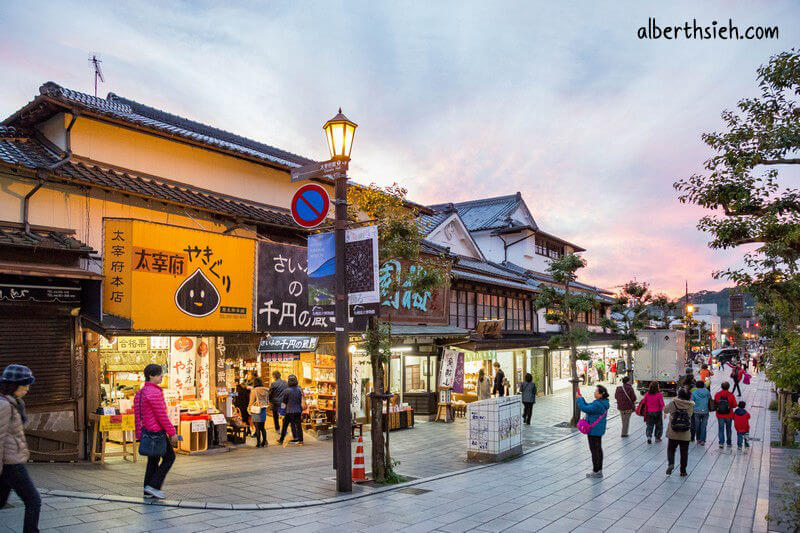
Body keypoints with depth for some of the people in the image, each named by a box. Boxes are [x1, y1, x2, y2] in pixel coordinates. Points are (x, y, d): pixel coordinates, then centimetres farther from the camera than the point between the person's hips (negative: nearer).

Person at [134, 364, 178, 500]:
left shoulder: (142, 392, 11)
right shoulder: (154, 393, -20)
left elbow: (138, 416, 16)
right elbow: (162, 416, -20)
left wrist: (139, 435, 21)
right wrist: (172, 433, -13)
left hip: (147, 431, 9)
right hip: (157, 432, -9)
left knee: (153, 459, 15)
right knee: (169, 457, 3)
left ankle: (148, 491, 19)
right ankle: (154, 485, 1)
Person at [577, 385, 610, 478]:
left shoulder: (598, 405, -26)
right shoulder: (602, 402, 6)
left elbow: (585, 408, -27)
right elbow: (588, 406, 11)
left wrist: (579, 398, -16)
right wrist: (581, 398, 4)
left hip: (594, 430, -10)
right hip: (599, 430, 10)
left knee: (594, 450, 0)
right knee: (598, 449, 17)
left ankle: (596, 471, 8)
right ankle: (599, 470, 27)